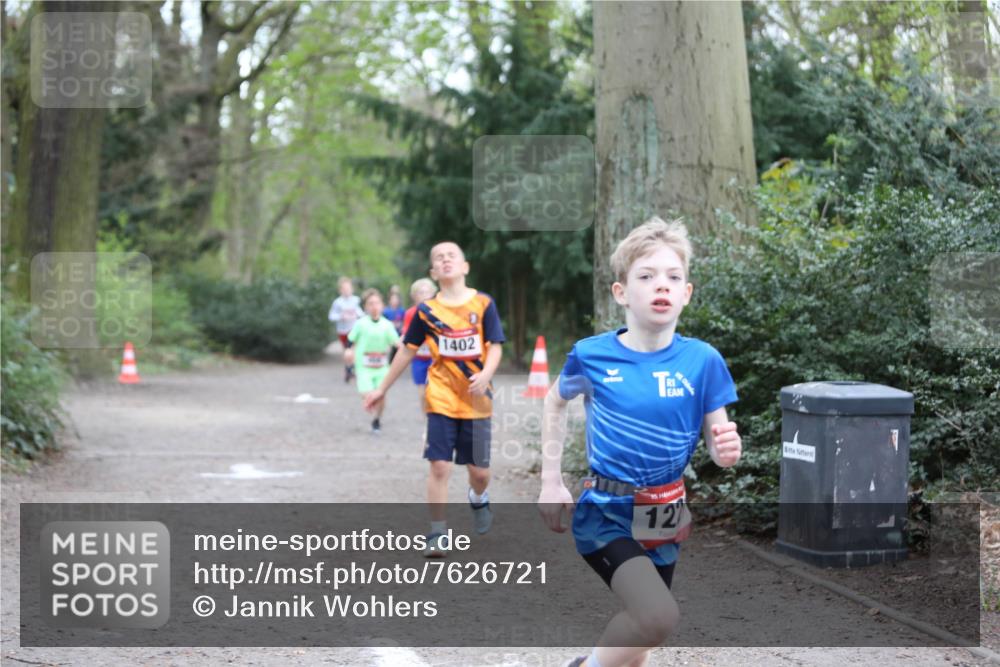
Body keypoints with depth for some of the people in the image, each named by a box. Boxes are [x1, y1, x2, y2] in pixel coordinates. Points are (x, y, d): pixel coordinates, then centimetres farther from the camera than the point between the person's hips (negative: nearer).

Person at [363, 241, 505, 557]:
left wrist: (485, 375, -25)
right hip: (441, 399, 0)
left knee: (479, 469, 7)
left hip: (476, 400, 0)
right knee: (439, 466, -9)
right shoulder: (426, 311, -1)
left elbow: (495, 347, -5)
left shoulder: (483, 304, -3)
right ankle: (438, 535, 0)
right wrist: (382, 389, 12)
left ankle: (478, 499, 43)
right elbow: (407, 351, 8)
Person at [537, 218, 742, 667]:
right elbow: (555, 402, 11)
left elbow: (719, 441, 0)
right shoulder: (592, 355, -9)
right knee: (660, 616, -26)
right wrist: (550, 483, 7)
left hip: (663, 519, 4)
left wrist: (727, 451, -25)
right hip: (605, 513, -3)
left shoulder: (702, 361, -7)